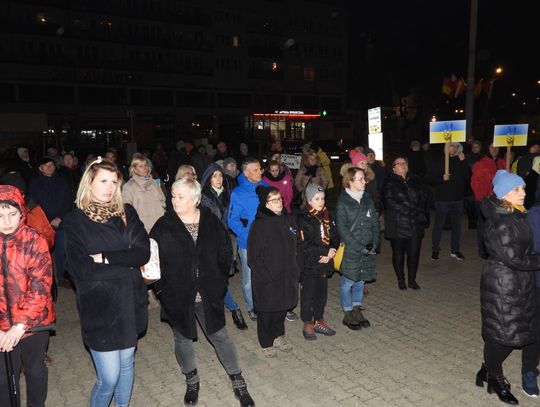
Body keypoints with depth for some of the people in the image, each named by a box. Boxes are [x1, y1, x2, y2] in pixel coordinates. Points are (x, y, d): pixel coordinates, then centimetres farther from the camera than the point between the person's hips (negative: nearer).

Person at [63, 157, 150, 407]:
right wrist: (125, 261, -12)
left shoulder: (127, 213, 3)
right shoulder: (75, 221, -6)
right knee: (109, 377, 0)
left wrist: (104, 258, -15)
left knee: (127, 364, 19)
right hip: (99, 307, -4)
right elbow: (80, 268, -15)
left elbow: (143, 253, -8)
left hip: (129, 302, 4)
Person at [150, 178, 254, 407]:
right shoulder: (163, 227, -9)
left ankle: (238, 382, 27)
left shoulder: (212, 223, -6)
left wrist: (219, 281, 0)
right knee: (183, 339, 17)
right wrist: (162, 288, -9)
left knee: (220, 337, 10)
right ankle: (191, 382, 41)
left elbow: (225, 253, 4)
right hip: (177, 296, 0)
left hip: (208, 295, 0)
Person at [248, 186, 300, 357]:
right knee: (266, 312, 11)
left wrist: (294, 271, 7)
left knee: (282, 308, 20)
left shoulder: (286, 220, 4)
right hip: (267, 281, -6)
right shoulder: (259, 225, -16)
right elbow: (253, 257, -15)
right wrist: (267, 276, -17)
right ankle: (266, 343, 32)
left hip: (286, 277, 6)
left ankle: (278, 336, 42)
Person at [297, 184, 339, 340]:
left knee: (322, 292, 16)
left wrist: (332, 250, -11)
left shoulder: (327, 216, 7)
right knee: (308, 294, 6)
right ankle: (308, 325, 21)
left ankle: (319, 321, 32)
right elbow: (303, 245, -18)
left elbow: (335, 236, 10)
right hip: (309, 264, -6)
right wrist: (325, 251, -16)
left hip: (325, 262, 6)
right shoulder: (303, 218, -13)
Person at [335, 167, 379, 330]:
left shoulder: (367, 199, 6)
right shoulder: (343, 202, -11)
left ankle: (357, 311, 32)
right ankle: (348, 314, 22)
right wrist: (360, 247, -17)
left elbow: (375, 222, 7)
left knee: (360, 281, 16)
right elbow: (342, 229, -14)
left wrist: (374, 244, -6)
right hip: (350, 250, -5)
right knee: (348, 282, 5)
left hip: (368, 250, 5)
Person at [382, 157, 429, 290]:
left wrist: (421, 213, -7)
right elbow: (390, 202, -11)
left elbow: (423, 199, 10)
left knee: (414, 252, 3)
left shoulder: (415, 180, 13)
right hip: (397, 225, -3)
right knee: (398, 253, 6)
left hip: (415, 224, 3)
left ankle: (412, 279, 20)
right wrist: (412, 211, -12)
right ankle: (400, 279, 22)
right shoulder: (390, 183, 0)